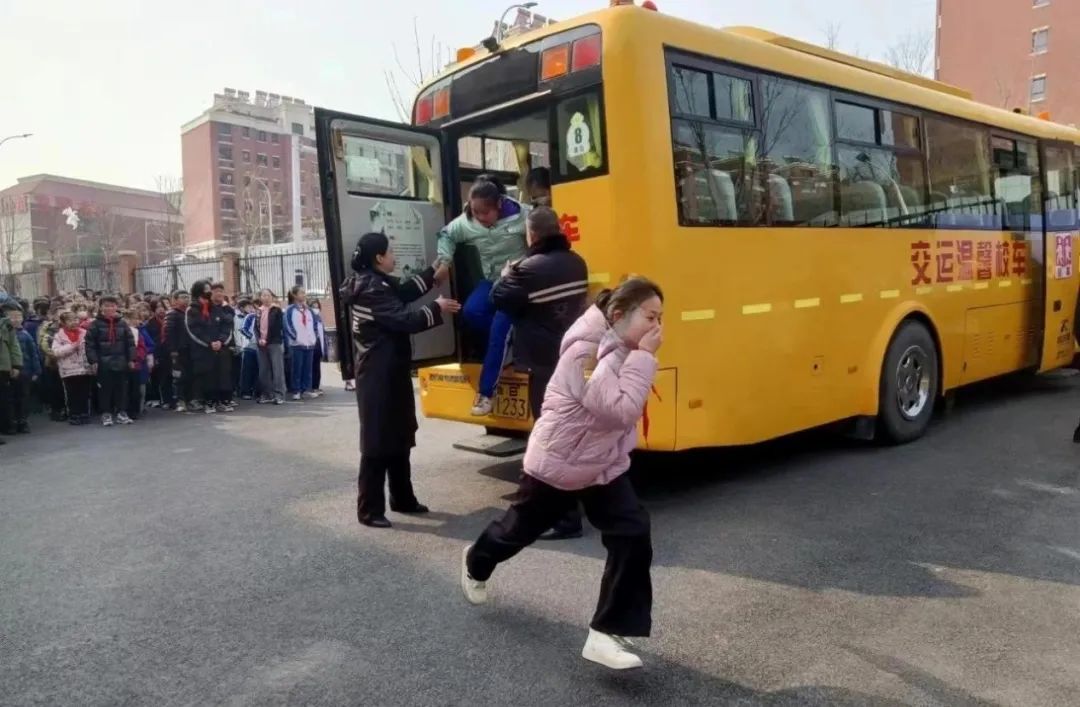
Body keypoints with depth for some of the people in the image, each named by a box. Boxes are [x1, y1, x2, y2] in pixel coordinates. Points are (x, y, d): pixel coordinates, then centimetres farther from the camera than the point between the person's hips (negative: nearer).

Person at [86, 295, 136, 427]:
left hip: (121, 362, 3)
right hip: (103, 363, -3)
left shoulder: (122, 323, 5)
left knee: (122, 388, 8)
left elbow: (130, 342, 7)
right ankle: (106, 414, 11)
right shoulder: (96, 324, -4)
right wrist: (93, 360, -11)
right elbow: (90, 343, -6)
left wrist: (131, 359, 3)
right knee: (105, 389, 3)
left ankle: (121, 412, 17)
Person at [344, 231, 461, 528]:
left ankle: (402, 498, 28)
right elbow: (404, 319, -22)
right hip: (379, 377, -11)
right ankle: (369, 509, 2)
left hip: (389, 373, 11)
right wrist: (437, 309, -10)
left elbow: (402, 293, 23)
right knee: (377, 442, -5)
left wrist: (433, 275, 22)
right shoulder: (371, 289, -19)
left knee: (399, 438, 17)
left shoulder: (374, 282, 12)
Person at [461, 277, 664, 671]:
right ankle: (475, 565, 52)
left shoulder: (619, 349, -1)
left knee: (632, 535, -12)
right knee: (521, 528, 18)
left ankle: (608, 632, -3)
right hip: (555, 464, -7)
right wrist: (644, 357, -31)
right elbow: (620, 411, -36)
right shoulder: (585, 353, -29)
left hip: (604, 466, 7)